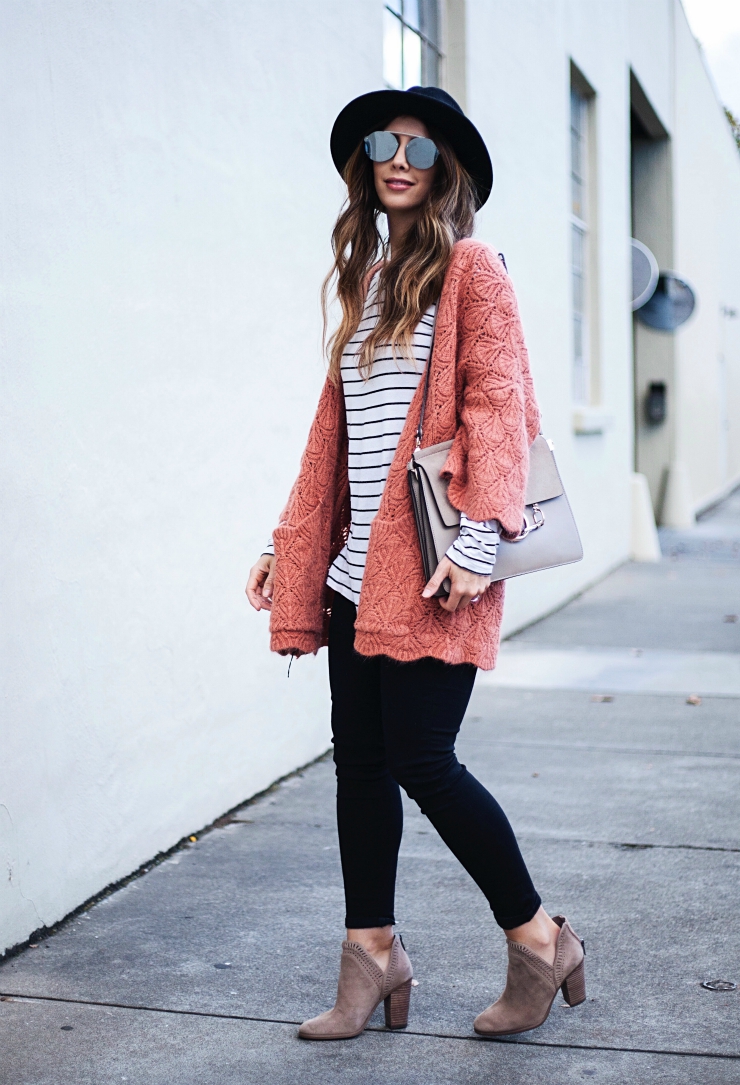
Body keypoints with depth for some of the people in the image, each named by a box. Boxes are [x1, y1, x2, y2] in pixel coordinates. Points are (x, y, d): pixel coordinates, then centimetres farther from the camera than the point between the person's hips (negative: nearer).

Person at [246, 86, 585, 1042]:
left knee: (421, 761, -6)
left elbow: (497, 405, -10)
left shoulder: (468, 268, -2)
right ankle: (372, 956, 20)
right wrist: (287, 544, 17)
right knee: (360, 762, 8)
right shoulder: (364, 278, 19)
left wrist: (478, 540, -20)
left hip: (430, 568, -7)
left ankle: (539, 941, 13)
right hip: (356, 568, 7)